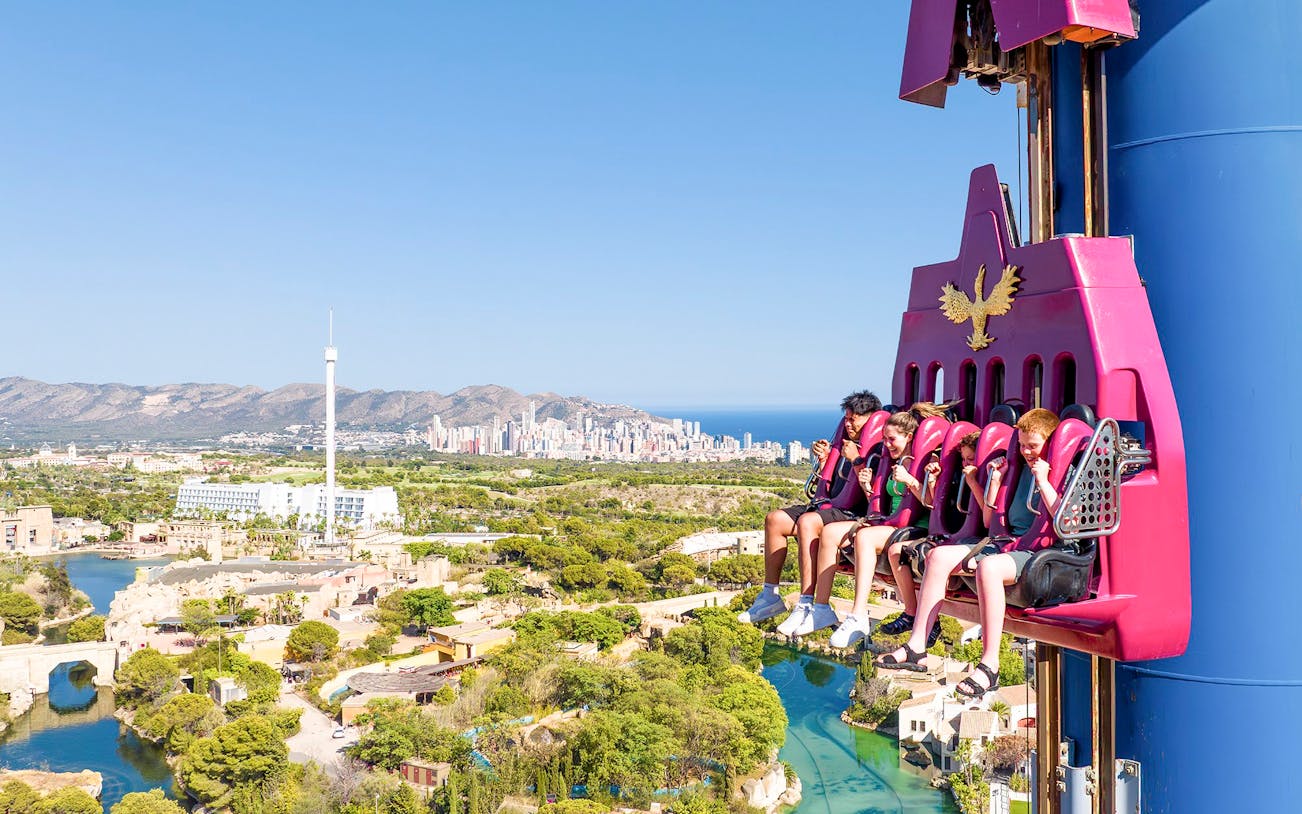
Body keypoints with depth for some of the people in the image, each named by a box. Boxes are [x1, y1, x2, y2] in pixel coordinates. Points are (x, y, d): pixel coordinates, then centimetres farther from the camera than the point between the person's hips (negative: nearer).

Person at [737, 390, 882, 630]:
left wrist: (856, 460, -23)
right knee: (775, 519, -3)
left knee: (807, 522, -35)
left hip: (855, 515, -9)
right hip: (831, 506, 10)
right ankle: (770, 595, 0)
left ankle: (806, 606, -36)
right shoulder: (847, 444, 19)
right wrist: (824, 460, 10)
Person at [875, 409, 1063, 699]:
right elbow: (990, 522, 21)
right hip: (1006, 544, 8)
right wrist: (994, 483, 10)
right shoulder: (1022, 468, 21)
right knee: (939, 555, -9)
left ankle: (990, 664, -36)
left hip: (1040, 552, -8)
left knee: (988, 566, -37)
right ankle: (916, 647, -13)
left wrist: (1043, 482, -18)